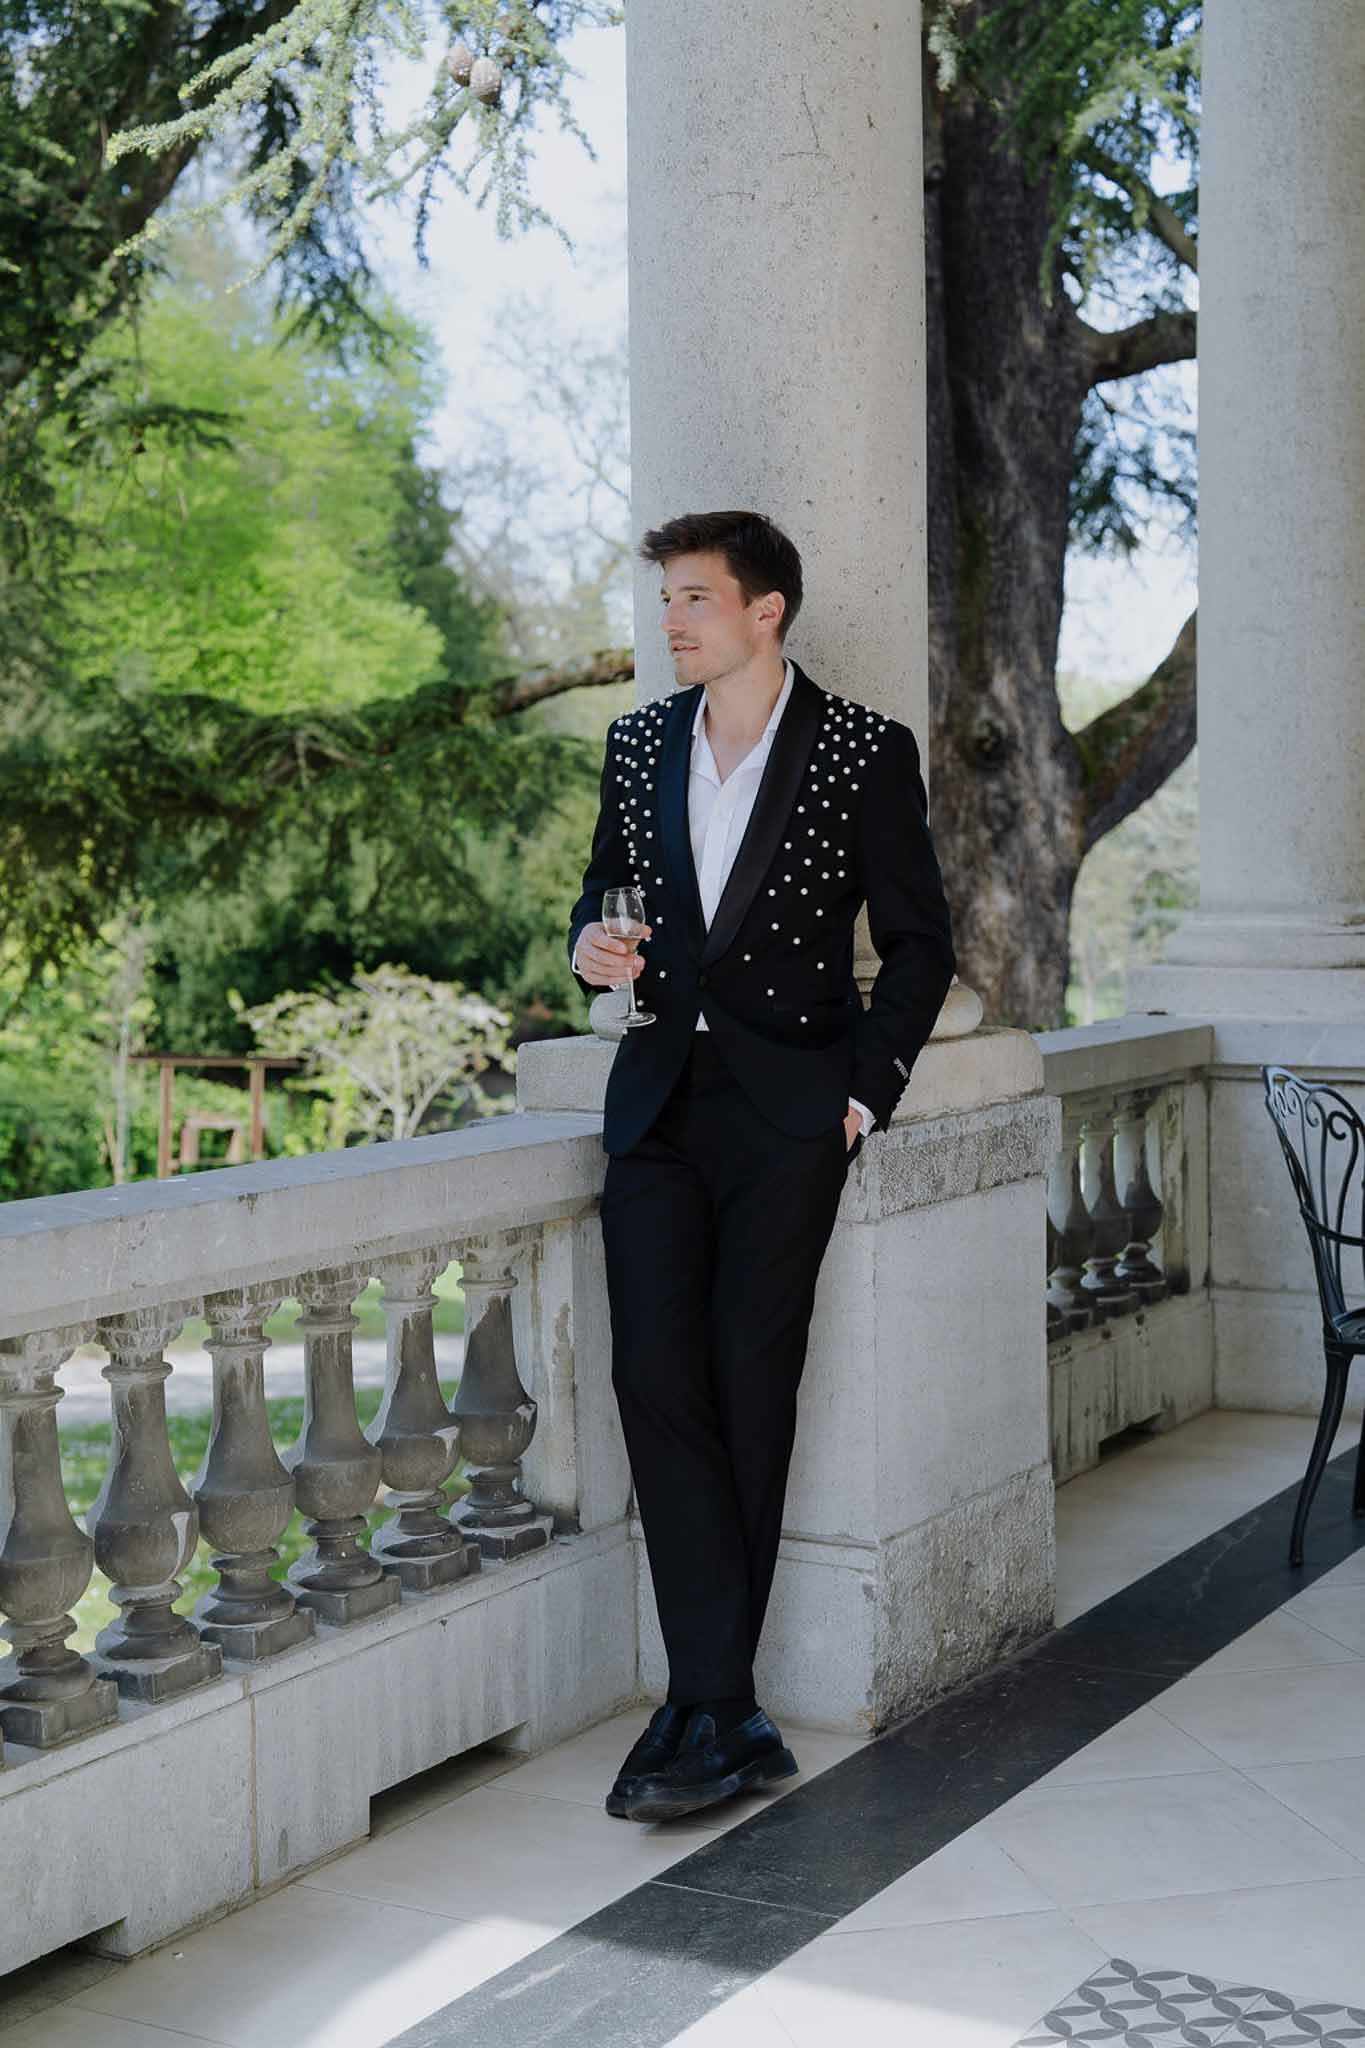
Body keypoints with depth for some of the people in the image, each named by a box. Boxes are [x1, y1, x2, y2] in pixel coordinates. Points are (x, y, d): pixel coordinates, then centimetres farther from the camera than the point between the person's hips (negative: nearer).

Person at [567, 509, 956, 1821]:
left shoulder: (865, 752, 0)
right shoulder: (639, 743, 13)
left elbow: (918, 941, 3)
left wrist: (863, 1094, -5)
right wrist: (592, 943, 1)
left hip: (789, 1105, -4)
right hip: (659, 1096, 4)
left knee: (748, 1387, -5)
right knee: (655, 1377, -9)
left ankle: (704, 1706, 6)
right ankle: (726, 1714, -5)